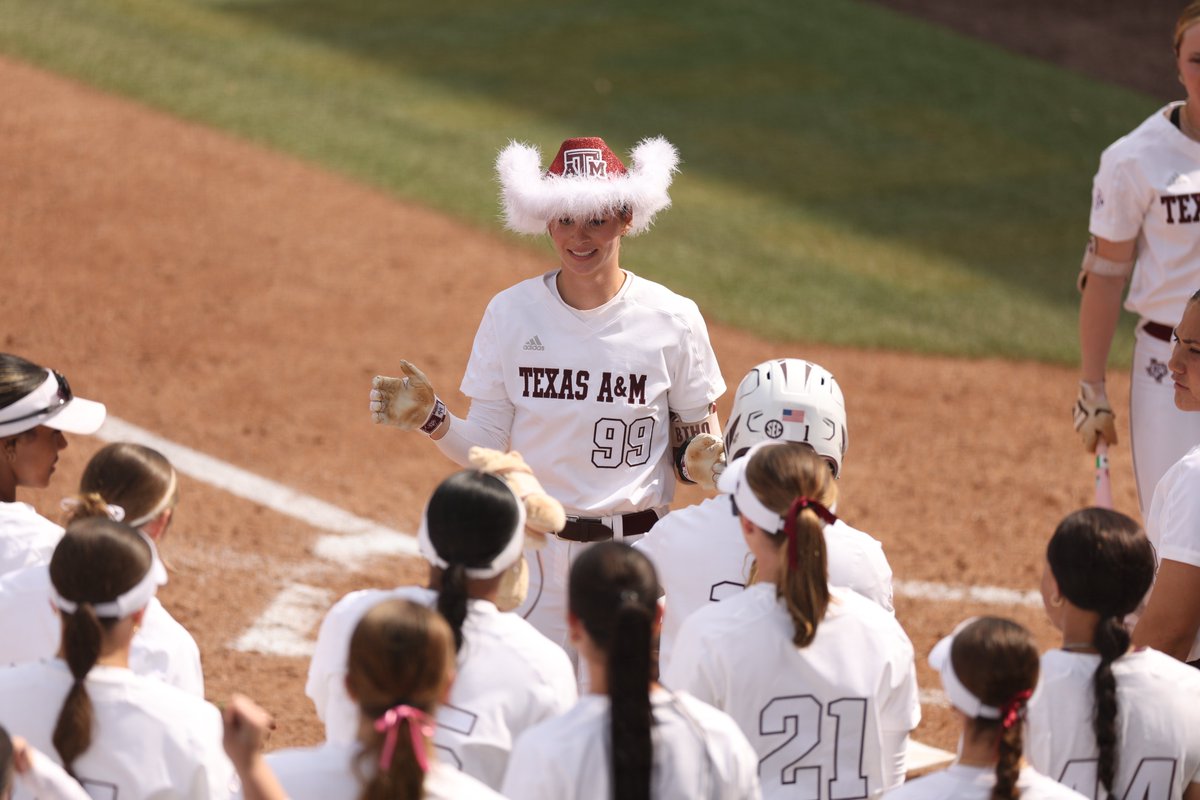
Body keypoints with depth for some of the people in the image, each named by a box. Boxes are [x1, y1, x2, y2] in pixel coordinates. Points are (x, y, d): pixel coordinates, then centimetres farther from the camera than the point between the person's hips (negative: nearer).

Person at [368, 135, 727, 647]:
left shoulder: (673, 319, -4)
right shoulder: (511, 313, -1)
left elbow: (692, 448, 3)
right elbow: (487, 448, 3)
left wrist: (708, 460, -19)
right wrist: (432, 420, -15)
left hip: (637, 550, -1)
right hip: (535, 554, 1)